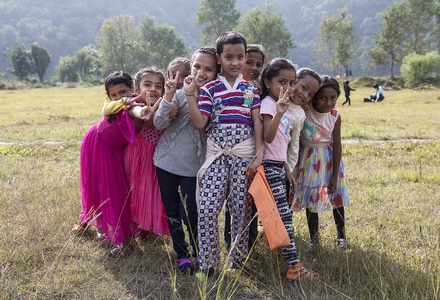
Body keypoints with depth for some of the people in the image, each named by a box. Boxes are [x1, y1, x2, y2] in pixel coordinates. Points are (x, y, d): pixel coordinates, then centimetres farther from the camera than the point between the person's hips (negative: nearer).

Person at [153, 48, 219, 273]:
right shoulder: (179, 93, -4)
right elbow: (159, 123, -10)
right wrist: (168, 97, -22)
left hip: (193, 166, -1)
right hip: (166, 161, 2)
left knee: (190, 214, 0)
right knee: (172, 212, 12)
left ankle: (198, 253, 25)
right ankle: (181, 254, 29)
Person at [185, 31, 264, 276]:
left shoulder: (251, 88, 11)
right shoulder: (210, 88, 7)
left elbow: (257, 122, 5)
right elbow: (200, 122, -3)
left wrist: (258, 155, -4)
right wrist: (189, 94, -10)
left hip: (244, 155, 1)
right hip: (216, 154, -1)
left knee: (241, 208, 3)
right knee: (207, 208, -9)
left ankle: (238, 261, 19)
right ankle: (208, 264, 4)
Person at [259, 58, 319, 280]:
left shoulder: (282, 104, 15)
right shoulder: (268, 104, -13)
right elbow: (268, 138, -27)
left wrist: (286, 169, 20)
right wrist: (279, 113, -41)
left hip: (279, 165, 9)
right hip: (270, 166, -9)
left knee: (281, 215, 10)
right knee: (284, 215, -10)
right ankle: (294, 267, -7)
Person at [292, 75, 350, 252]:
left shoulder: (335, 116, -14)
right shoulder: (303, 111, -21)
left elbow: (337, 145, -9)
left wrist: (335, 175, -9)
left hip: (329, 160, 2)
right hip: (308, 159, -1)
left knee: (336, 196, 11)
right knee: (311, 197, 7)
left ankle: (341, 236, 29)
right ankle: (314, 239, 20)